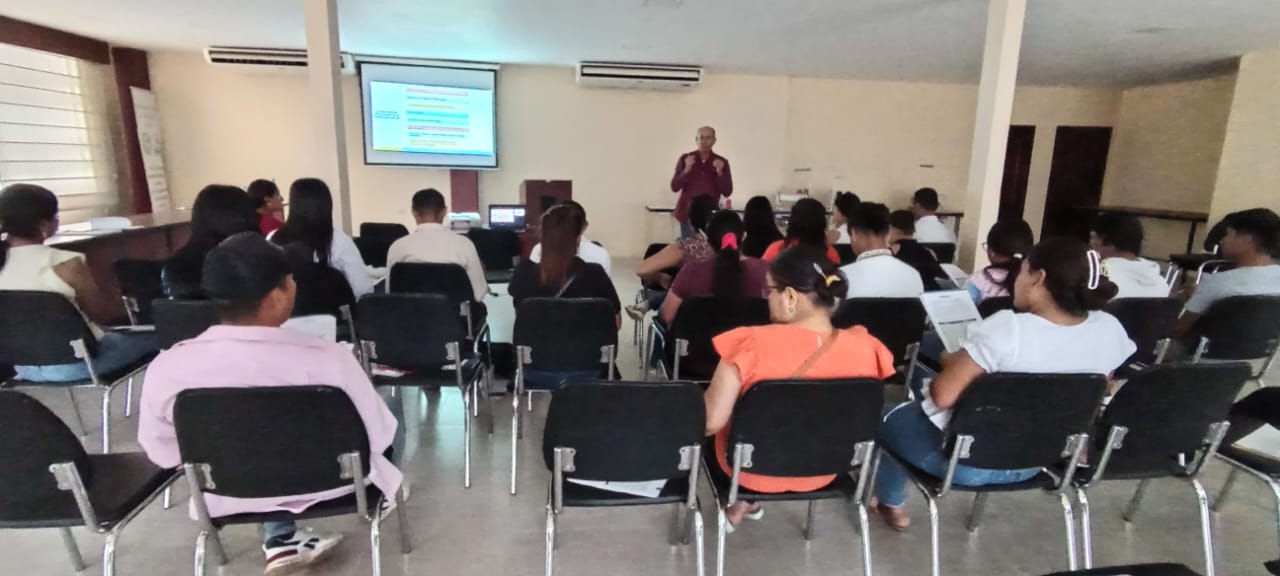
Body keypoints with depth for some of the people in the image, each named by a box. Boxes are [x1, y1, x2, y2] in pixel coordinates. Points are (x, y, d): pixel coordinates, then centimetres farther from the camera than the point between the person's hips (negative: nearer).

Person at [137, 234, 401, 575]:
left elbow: (164, 455, -4)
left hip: (232, 498, 3)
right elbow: (379, 438, -19)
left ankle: (280, 540, 28)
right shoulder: (329, 359, -31)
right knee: (390, 429, 24)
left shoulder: (166, 368, -21)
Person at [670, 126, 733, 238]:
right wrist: (686, 170, -16)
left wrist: (719, 172, -16)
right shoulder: (685, 159, 1)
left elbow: (727, 192, -2)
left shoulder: (722, 162, 2)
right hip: (687, 214, 0)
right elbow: (674, 187, -3)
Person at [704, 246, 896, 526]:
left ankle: (738, 500, 33)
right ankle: (747, 502, 36)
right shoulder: (864, 348, -18)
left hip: (752, 470, -3)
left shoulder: (753, 345, -30)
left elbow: (710, 421, -23)